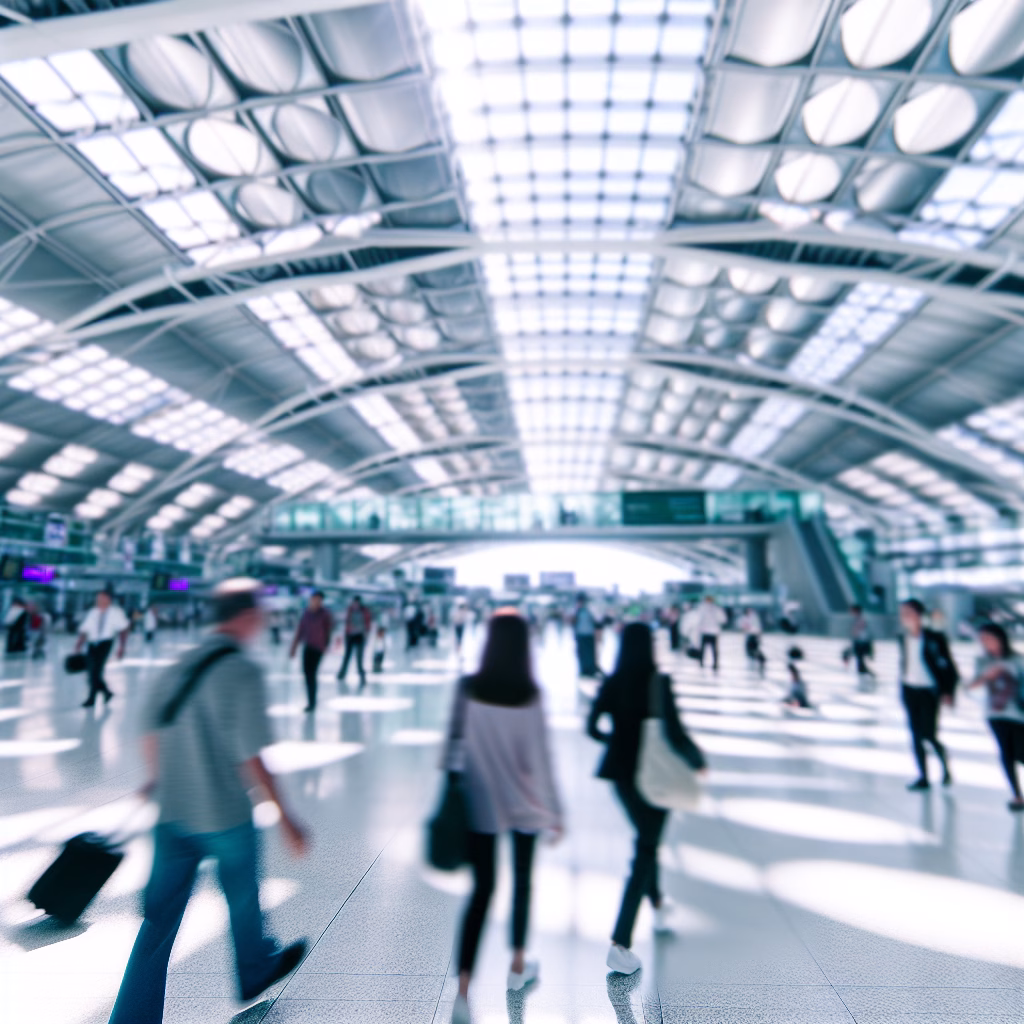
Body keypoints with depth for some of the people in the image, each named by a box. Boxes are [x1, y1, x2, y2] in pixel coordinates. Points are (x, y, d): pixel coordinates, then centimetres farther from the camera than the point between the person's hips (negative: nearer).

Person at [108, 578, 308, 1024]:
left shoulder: (181, 663, 0)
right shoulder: (244, 672, -22)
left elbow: (151, 729, 10)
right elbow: (249, 757, -23)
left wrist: (159, 777, 28)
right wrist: (285, 817, -14)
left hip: (172, 815, 5)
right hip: (225, 817, -4)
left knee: (160, 920, 14)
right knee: (243, 901, 21)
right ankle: (256, 970, 45)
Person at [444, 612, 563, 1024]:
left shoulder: (468, 689, -12)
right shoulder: (529, 694, -16)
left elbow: (454, 742, -6)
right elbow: (540, 756, -12)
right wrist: (554, 810, -2)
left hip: (479, 801, 1)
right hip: (523, 802, 0)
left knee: (482, 888, 12)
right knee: (522, 879, 22)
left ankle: (463, 991, 5)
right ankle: (518, 967, 40)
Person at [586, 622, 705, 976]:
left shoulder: (611, 684, -5)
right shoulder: (658, 683, -19)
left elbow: (592, 727, -1)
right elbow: (675, 734, -21)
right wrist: (697, 761, -2)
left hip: (622, 772, 5)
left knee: (647, 839, 28)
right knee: (644, 853, 7)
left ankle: (658, 904, 50)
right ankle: (620, 944, 7)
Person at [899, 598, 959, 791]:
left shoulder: (934, 638, -11)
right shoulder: (903, 639, 4)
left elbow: (949, 666, -7)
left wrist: (947, 692, -10)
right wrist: (902, 685, 11)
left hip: (928, 692, -5)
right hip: (909, 690, 5)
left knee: (929, 735, -4)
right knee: (916, 735, 6)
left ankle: (946, 766, 24)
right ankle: (923, 777, 15)